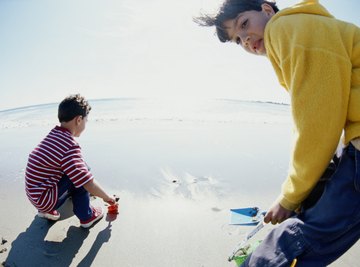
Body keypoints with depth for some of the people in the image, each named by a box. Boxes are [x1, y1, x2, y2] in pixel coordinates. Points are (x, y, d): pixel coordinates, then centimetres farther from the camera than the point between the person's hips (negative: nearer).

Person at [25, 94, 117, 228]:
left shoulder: (54, 134, 2)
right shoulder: (70, 147, -26)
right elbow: (89, 184, -24)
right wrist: (107, 197, -6)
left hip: (34, 194, 9)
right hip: (44, 198, -9)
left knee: (77, 172, 18)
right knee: (81, 172, -8)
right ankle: (86, 216, 3)